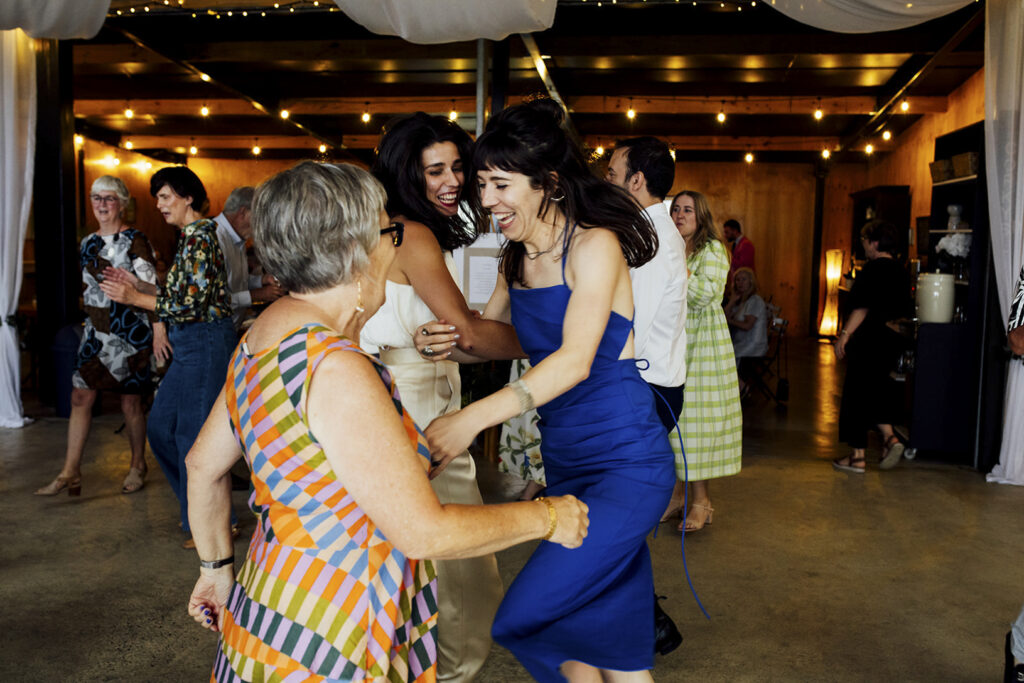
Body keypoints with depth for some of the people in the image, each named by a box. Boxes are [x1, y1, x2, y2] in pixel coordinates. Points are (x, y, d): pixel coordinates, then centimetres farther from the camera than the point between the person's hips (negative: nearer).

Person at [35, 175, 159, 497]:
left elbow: (150, 288, -14)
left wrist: (159, 329, -21)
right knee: (80, 397, 0)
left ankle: (138, 466, 21)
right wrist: (93, 323, 20)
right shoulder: (88, 243, 12)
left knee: (130, 400, 3)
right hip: (96, 332, 6)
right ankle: (70, 473, 6)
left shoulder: (134, 241, -7)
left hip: (129, 332, -6)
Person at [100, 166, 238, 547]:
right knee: (161, 425, 15)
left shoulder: (200, 238, -15)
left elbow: (192, 303, -21)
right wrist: (138, 284, 12)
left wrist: (134, 298, -14)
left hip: (206, 343, -10)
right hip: (191, 344, 10)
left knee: (193, 433, -2)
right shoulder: (190, 237, 15)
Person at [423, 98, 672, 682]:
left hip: (626, 463, -7)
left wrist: (472, 418, -31)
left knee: (528, 617, -10)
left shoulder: (595, 245, -13)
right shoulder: (516, 260, 10)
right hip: (564, 462, 8)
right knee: (595, 631, 15)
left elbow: (575, 360, -23)